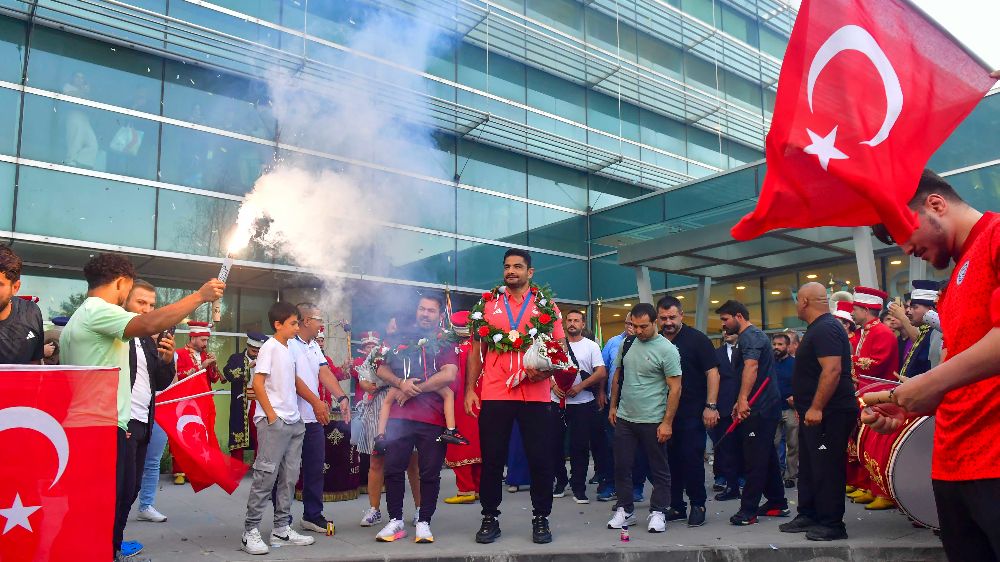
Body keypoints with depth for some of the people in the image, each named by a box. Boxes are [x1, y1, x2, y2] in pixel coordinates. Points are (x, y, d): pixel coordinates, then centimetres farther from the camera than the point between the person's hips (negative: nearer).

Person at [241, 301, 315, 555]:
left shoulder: (289, 350, 15)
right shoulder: (270, 347, -8)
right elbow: (257, 383, -13)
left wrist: (295, 414, 12)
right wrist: (271, 416, -14)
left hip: (294, 422, 8)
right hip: (273, 422, -8)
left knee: (288, 477, 9)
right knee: (266, 476, -6)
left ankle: (281, 529, 17)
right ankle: (250, 531, 3)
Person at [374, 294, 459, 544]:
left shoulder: (446, 344, 4)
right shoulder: (401, 338, 14)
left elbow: (448, 375, -11)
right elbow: (382, 369, 11)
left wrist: (414, 390, -10)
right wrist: (401, 383, -9)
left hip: (433, 418, -2)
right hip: (399, 415, 2)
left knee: (430, 473, 3)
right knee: (393, 469, 3)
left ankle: (424, 522, 16)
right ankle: (395, 521, 16)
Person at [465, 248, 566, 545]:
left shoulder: (547, 305, 7)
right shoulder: (488, 304, 8)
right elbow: (477, 350, 9)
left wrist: (546, 369, -14)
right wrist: (470, 389, 2)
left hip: (535, 395, 0)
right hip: (494, 395, 1)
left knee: (540, 459, 4)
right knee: (492, 459, 6)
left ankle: (541, 518, 20)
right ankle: (490, 518, 20)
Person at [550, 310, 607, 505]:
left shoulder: (591, 346, 2)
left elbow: (601, 373, -6)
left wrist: (579, 387, -15)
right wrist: (553, 385, -9)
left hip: (583, 403, -2)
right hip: (557, 402, 3)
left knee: (580, 446, 0)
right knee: (555, 444, 6)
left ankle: (578, 487, 11)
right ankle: (561, 480, 24)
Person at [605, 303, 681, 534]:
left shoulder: (667, 349, -10)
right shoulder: (627, 344, 6)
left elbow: (675, 388, -11)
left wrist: (667, 422, -14)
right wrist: (613, 406, 14)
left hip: (653, 421, -5)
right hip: (624, 418, 5)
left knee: (659, 470, 7)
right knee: (622, 467, 9)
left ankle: (657, 512, 20)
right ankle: (625, 510, 22)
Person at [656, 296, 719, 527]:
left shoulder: (697, 339, -4)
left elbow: (712, 372, -6)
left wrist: (711, 406, -13)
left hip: (692, 412, -4)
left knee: (692, 459, -2)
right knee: (671, 460, 8)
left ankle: (698, 505, 12)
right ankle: (676, 506, 19)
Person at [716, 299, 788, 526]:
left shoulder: (750, 336, -12)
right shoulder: (751, 336, 21)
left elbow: (751, 367, -28)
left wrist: (743, 400, -35)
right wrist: (740, 403, 25)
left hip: (759, 409, -11)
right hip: (765, 407, 11)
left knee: (755, 459, -7)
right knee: (767, 457, 16)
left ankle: (748, 511, -4)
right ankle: (777, 503, 24)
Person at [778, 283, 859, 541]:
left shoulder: (826, 329, -17)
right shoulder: (818, 328, 16)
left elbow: (832, 370, -27)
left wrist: (815, 407, -27)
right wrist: (802, 399, 27)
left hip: (828, 413, -11)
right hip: (814, 412, 11)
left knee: (826, 469, -3)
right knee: (809, 466, 16)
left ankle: (832, 524, 6)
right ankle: (808, 516, 26)